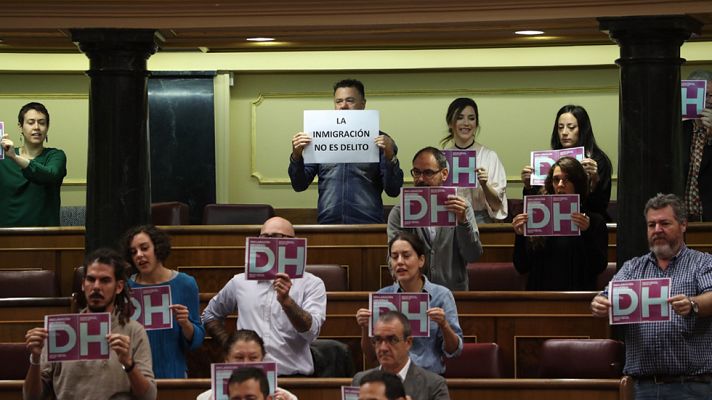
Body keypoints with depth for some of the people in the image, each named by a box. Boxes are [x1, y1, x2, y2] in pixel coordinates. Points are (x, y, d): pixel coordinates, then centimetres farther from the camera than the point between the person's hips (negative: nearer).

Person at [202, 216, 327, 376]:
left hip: (294, 375, -3)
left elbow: (311, 332, -8)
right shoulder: (240, 282, 15)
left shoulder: (312, 284, 6)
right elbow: (210, 314, 30)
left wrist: (286, 301, -22)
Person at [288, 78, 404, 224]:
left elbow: (393, 191, 5)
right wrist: (296, 156, -2)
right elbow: (299, 185, 15)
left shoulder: (378, 140, 12)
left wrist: (389, 157, -9)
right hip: (328, 223, 1)